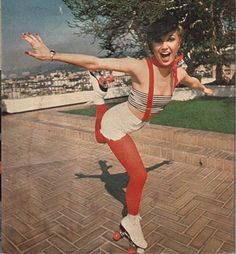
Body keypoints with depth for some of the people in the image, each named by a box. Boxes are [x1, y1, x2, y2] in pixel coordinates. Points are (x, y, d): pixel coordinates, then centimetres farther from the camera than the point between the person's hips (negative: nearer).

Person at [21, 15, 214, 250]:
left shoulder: (178, 73, -11)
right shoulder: (140, 67, -32)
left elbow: (192, 81, 14)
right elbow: (94, 63, -32)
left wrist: (205, 89, 35)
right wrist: (51, 55, -36)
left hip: (126, 125, 6)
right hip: (115, 125, -6)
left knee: (101, 139, 35)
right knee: (139, 175, -3)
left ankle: (100, 95, 46)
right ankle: (132, 220, 23)